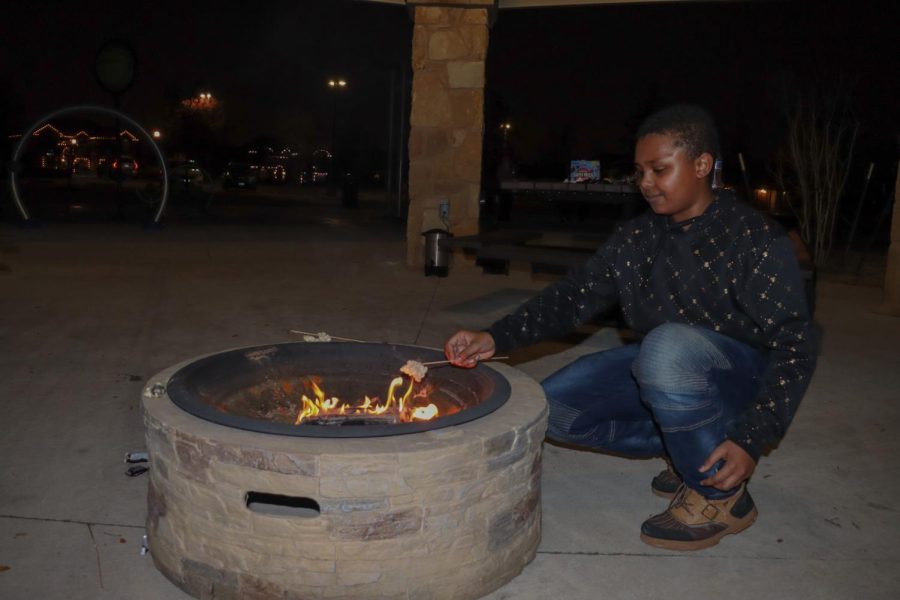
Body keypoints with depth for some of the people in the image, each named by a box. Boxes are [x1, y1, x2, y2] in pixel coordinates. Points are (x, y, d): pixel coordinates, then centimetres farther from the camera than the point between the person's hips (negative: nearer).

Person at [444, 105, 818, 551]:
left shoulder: (756, 240, -17)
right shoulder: (634, 240, 1)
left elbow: (796, 346, -19)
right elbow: (574, 297, -3)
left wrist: (753, 440, -28)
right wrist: (496, 338, -19)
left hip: (742, 377, -6)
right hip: (659, 369, 7)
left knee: (668, 346, -39)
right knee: (553, 409, -6)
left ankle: (720, 496, -15)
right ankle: (687, 450, 7)